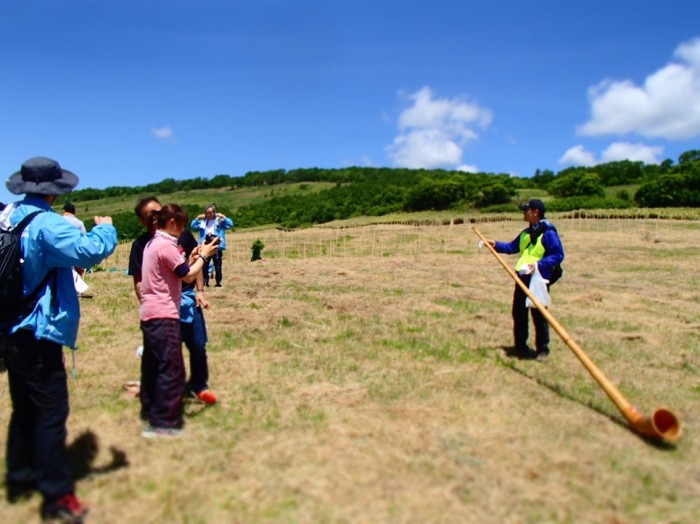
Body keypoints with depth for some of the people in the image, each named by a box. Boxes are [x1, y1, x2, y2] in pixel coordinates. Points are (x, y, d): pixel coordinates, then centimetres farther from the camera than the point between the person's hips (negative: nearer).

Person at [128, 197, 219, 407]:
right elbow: (139, 281, -5)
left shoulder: (182, 235, -2)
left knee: (198, 345, 12)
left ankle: (199, 385, 34)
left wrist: (199, 291, 2)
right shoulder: (141, 244, -7)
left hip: (187, 298, 3)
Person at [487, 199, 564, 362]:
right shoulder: (526, 232, 14)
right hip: (522, 278, 8)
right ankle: (520, 346, 26)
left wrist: (539, 264, -25)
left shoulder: (548, 232, -12)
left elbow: (558, 255, -15)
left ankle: (543, 349, 14)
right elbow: (512, 247, 23)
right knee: (519, 313, 13)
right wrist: (497, 245, 8)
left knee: (539, 315, 0)